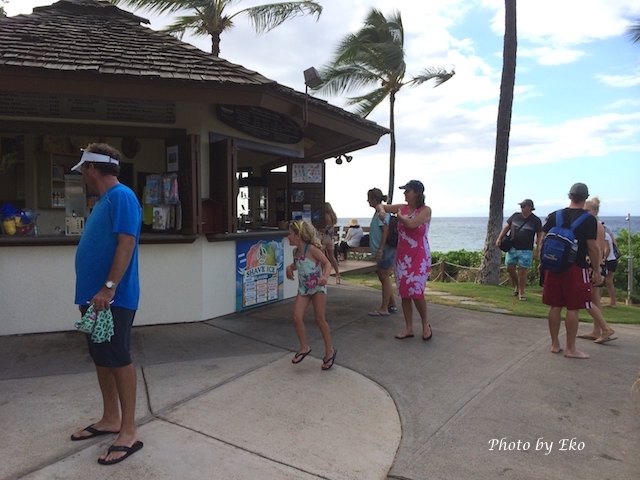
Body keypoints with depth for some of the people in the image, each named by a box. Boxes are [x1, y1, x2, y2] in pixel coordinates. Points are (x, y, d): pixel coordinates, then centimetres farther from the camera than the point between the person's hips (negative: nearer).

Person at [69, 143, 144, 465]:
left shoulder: (121, 196, -13)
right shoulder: (103, 200, 17)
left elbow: (126, 243, -22)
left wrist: (109, 287, -26)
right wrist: (88, 293, 23)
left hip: (113, 298, -10)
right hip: (95, 296, 10)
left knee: (118, 359, -3)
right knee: (101, 358, 16)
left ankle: (129, 432, 8)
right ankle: (110, 419, 30)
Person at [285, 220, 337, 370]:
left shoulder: (311, 249, -15)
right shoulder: (295, 251, 5)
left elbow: (327, 263, -14)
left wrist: (325, 276, -31)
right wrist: (290, 267, 3)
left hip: (317, 287, -6)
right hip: (303, 288, 6)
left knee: (320, 320, 0)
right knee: (297, 318, -7)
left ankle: (329, 351, 17)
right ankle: (304, 347, 12)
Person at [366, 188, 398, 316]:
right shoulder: (378, 212, 15)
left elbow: (386, 231, -22)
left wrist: (380, 250, -24)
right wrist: (378, 251, 25)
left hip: (385, 250, -10)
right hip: (381, 251, 10)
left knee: (385, 278, -3)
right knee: (383, 278, 16)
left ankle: (384, 308, 6)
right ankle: (392, 305, 25)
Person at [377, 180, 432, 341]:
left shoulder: (425, 210, -9)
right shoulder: (402, 207, 6)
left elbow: (411, 223, -24)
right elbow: (380, 206, 12)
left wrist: (399, 215, -6)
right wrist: (382, 211, -11)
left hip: (419, 257, -5)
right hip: (402, 256, 6)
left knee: (416, 292, -10)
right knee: (404, 293, 7)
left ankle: (425, 324, 14)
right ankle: (409, 328, 19)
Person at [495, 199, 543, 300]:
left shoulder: (536, 220, -4)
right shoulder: (515, 216, 4)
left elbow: (539, 235, -3)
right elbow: (506, 227, 11)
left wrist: (538, 249, -10)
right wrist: (499, 238, 2)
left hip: (525, 250, -4)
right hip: (512, 248, 4)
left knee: (522, 271, -2)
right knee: (509, 269, 7)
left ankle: (521, 292, 10)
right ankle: (517, 286, 30)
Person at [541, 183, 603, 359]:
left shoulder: (554, 216, 4)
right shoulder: (589, 219, -7)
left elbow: (543, 240, 6)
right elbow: (592, 247, -9)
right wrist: (597, 271, -1)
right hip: (576, 268, -4)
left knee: (555, 306, 10)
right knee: (573, 308, 3)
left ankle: (555, 344, 19)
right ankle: (570, 348, 9)